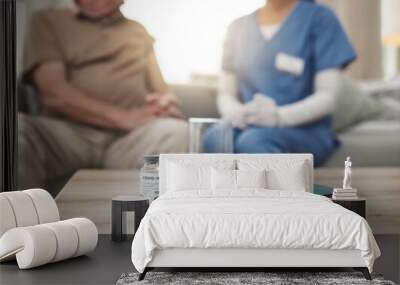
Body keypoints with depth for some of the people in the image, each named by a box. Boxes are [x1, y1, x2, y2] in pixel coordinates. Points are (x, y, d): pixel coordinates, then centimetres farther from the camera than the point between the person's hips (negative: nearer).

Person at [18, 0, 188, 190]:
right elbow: (54, 93, 0)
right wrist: (126, 117, -13)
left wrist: (167, 102, -7)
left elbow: (161, 91, 21)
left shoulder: (139, 32, 26)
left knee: (177, 131, -32)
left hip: (132, 138, 2)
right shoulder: (49, 21, 15)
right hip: (67, 131, -1)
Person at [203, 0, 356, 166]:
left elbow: (327, 96, -5)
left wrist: (278, 116, -22)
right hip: (248, 129, 3)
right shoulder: (238, 27, 15)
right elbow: (225, 93, 13)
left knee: (252, 141, -36)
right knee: (216, 137, -31)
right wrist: (236, 112, -11)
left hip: (305, 132, -3)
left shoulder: (319, 18, 2)